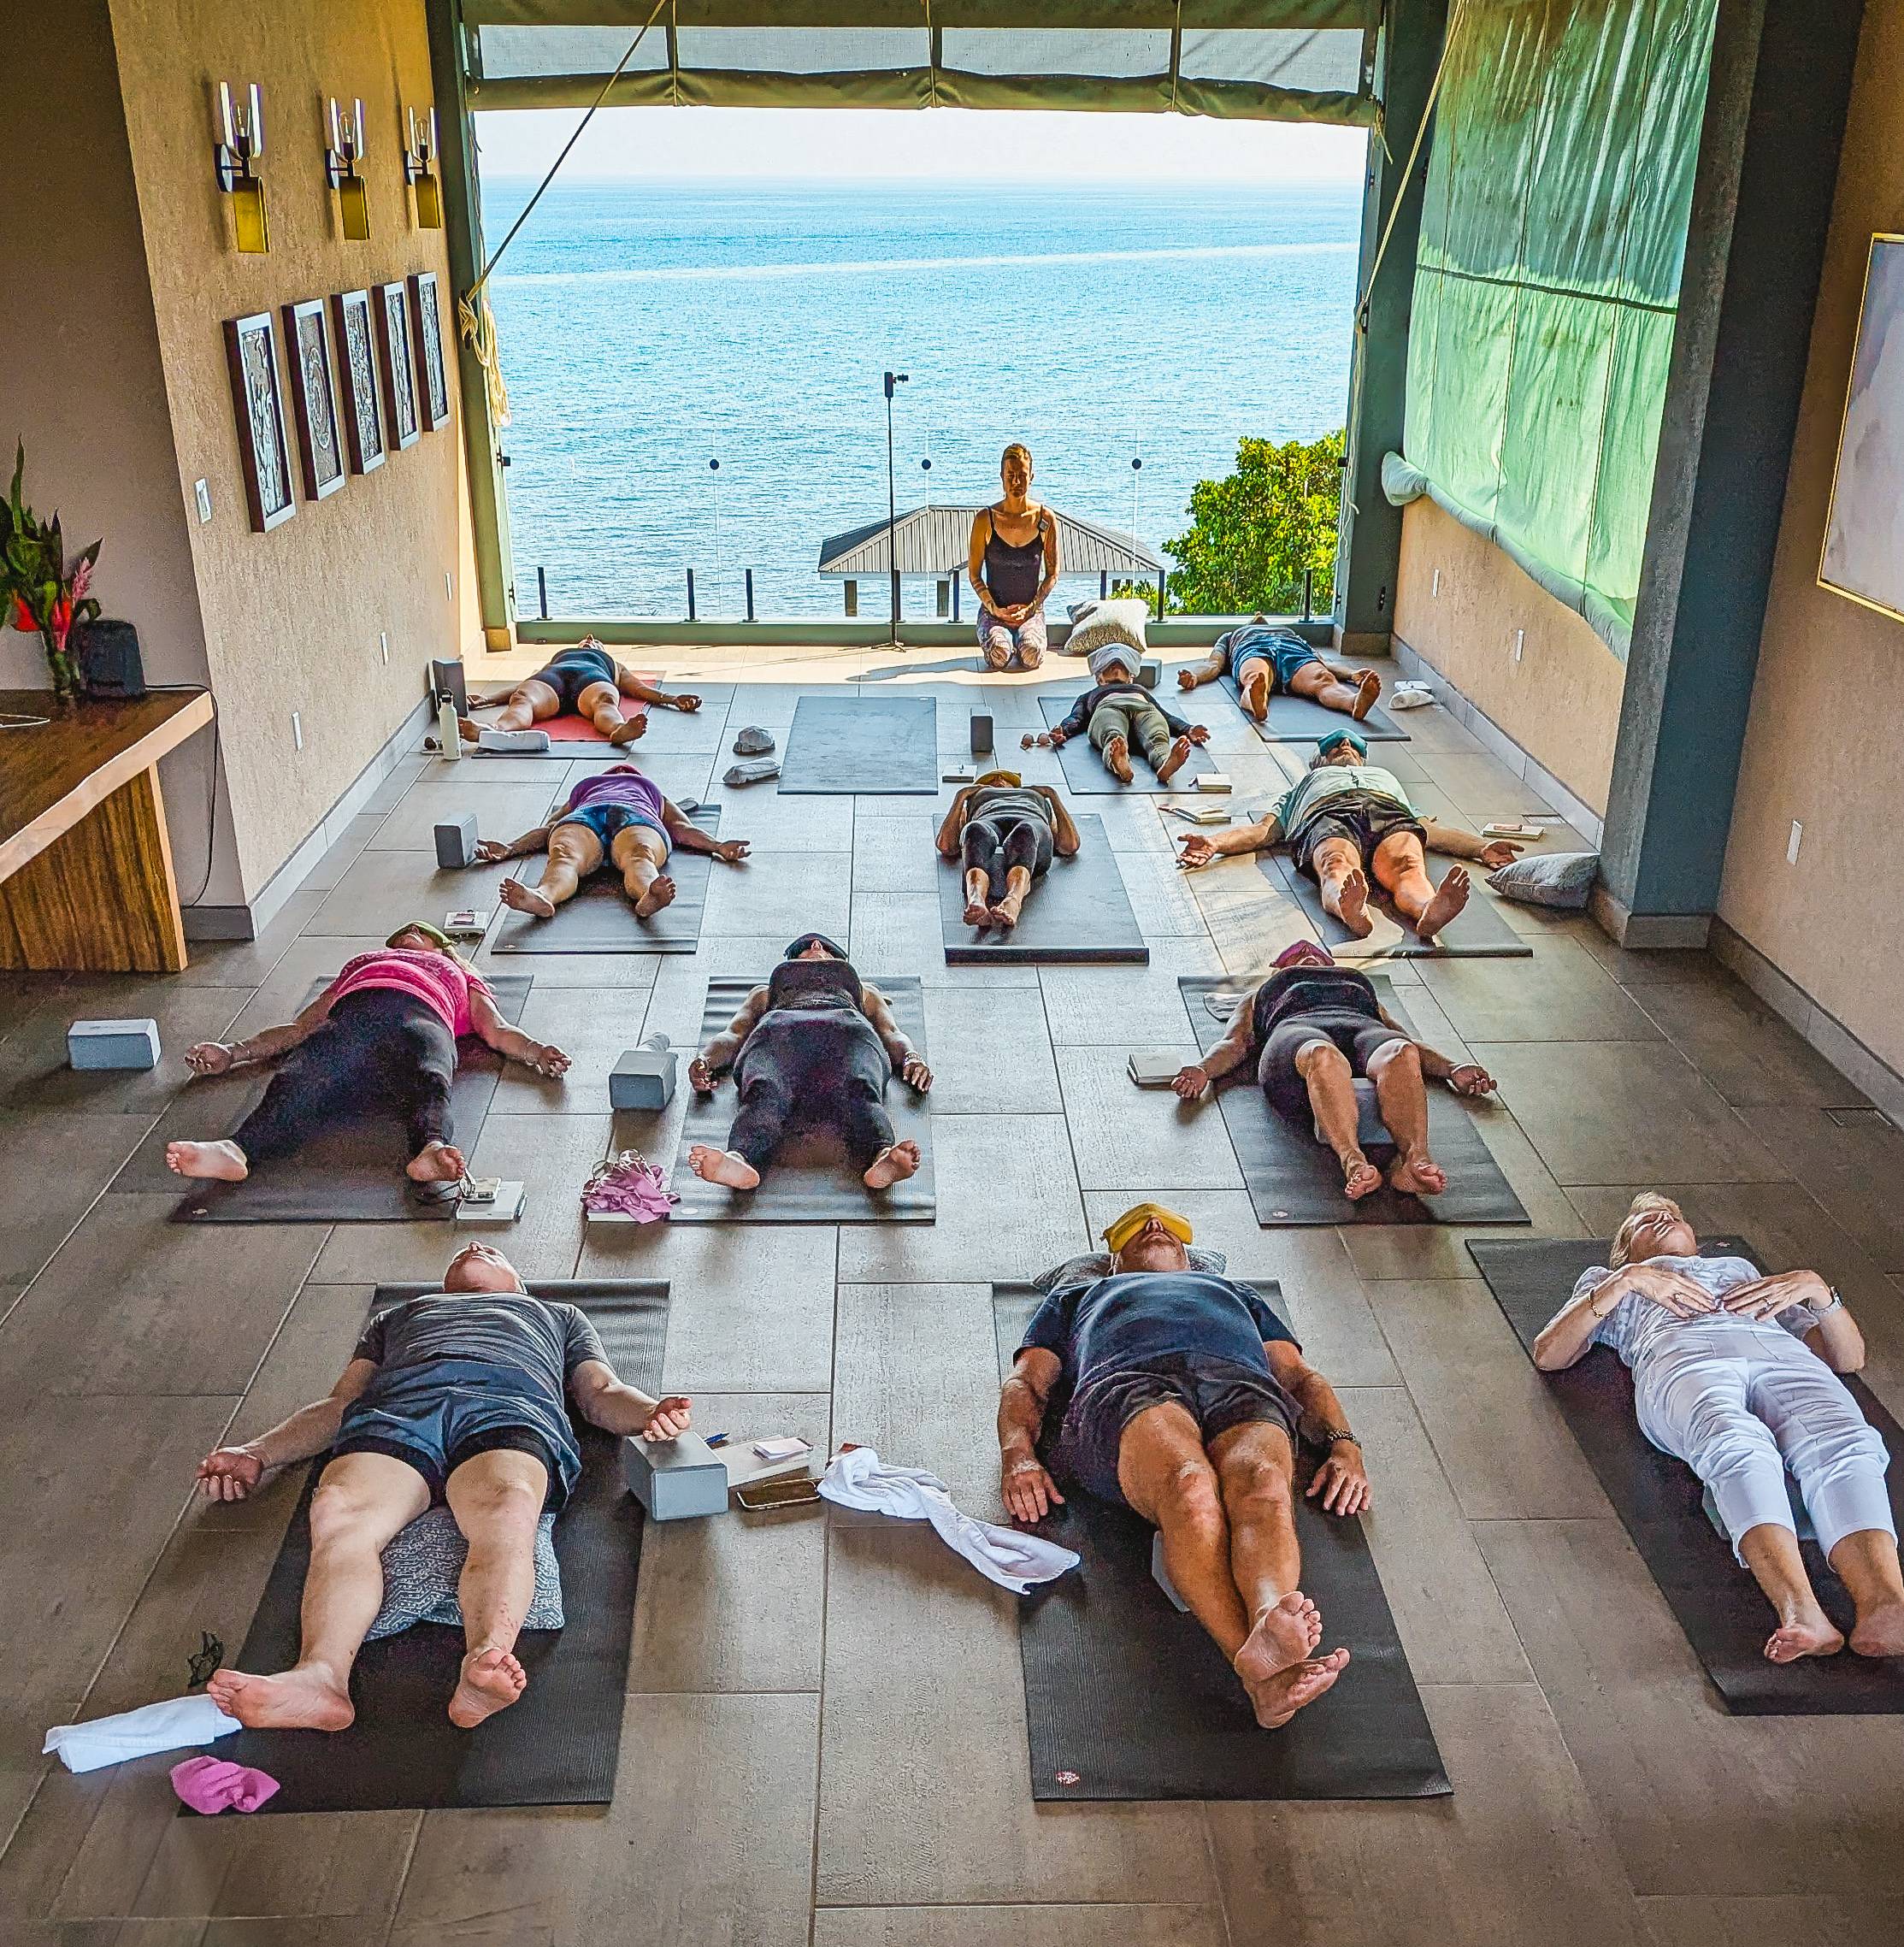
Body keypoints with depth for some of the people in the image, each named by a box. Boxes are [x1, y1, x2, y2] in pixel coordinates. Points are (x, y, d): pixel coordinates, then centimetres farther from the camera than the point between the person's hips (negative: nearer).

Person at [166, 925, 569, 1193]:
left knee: (427, 1081, -37)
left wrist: (538, 1050, 1)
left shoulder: (460, 974, 42)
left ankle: (432, 1151, -67)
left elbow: (497, 1032, 23)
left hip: (419, 1015, -1)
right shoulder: (360, 964, 46)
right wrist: (231, 1052, 19)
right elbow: (300, 1028, 35)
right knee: (301, 1083, -32)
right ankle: (236, 1150, -58)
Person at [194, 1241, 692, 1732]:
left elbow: (601, 1394, 27)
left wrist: (653, 1412, 2)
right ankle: (320, 1674, -54)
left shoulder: (560, 1315, 43)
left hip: (511, 1401, -1)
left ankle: (485, 1660, -61)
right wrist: (256, 1455, 15)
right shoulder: (397, 1316, 47)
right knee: (338, 1512, -35)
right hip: (394, 1404, 2)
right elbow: (339, 1404, 34)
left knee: (506, 1512, -39)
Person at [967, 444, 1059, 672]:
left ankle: (1024, 638, 7)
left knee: (1031, 654, -30)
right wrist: (995, 610, -9)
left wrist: (1030, 608, -7)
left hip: (1032, 610, 1)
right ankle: (998, 637, 6)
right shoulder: (986, 518, -3)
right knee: (999, 654, -31)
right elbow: (974, 574, 2)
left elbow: (1052, 574, 6)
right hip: (993, 609, -1)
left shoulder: (1046, 519, 0)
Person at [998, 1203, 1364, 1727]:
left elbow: (1302, 1376, 32)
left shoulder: (1237, 1293, 48)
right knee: (1190, 1488, -41)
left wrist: (1343, 1445, 8)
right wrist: (1018, 1456, 1)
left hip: (1244, 1386, 2)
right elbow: (1026, 1383, 26)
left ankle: (1271, 1621, -67)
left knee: (1264, 1487, -39)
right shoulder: (1077, 1295, 43)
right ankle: (1258, 1671, -62)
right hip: (1129, 1385, -2)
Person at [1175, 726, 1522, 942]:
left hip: (1390, 814, 1)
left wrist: (1482, 847, 10)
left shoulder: (1386, 777, 48)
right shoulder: (1306, 784, 44)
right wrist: (1215, 844, 2)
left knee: (1407, 868, -37)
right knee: (1338, 867, -41)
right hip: (1328, 815, -1)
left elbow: (1432, 831, 30)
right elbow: (1261, 831, 25)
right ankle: (1354, 912, -75)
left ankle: (1429, 912, -72)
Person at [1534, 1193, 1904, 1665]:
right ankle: (1800, 1612, -60)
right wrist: (1625, 1282, 9)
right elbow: (1548, 1355, 19)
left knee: (1843, 1444, -35)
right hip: (1680, 1354, -2)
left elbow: (1849, 1357, 35)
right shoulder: (1607, 1280, 40)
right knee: (1738, 1444, -40)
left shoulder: (1744, 1269, 46)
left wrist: (1816, 1288, 16)